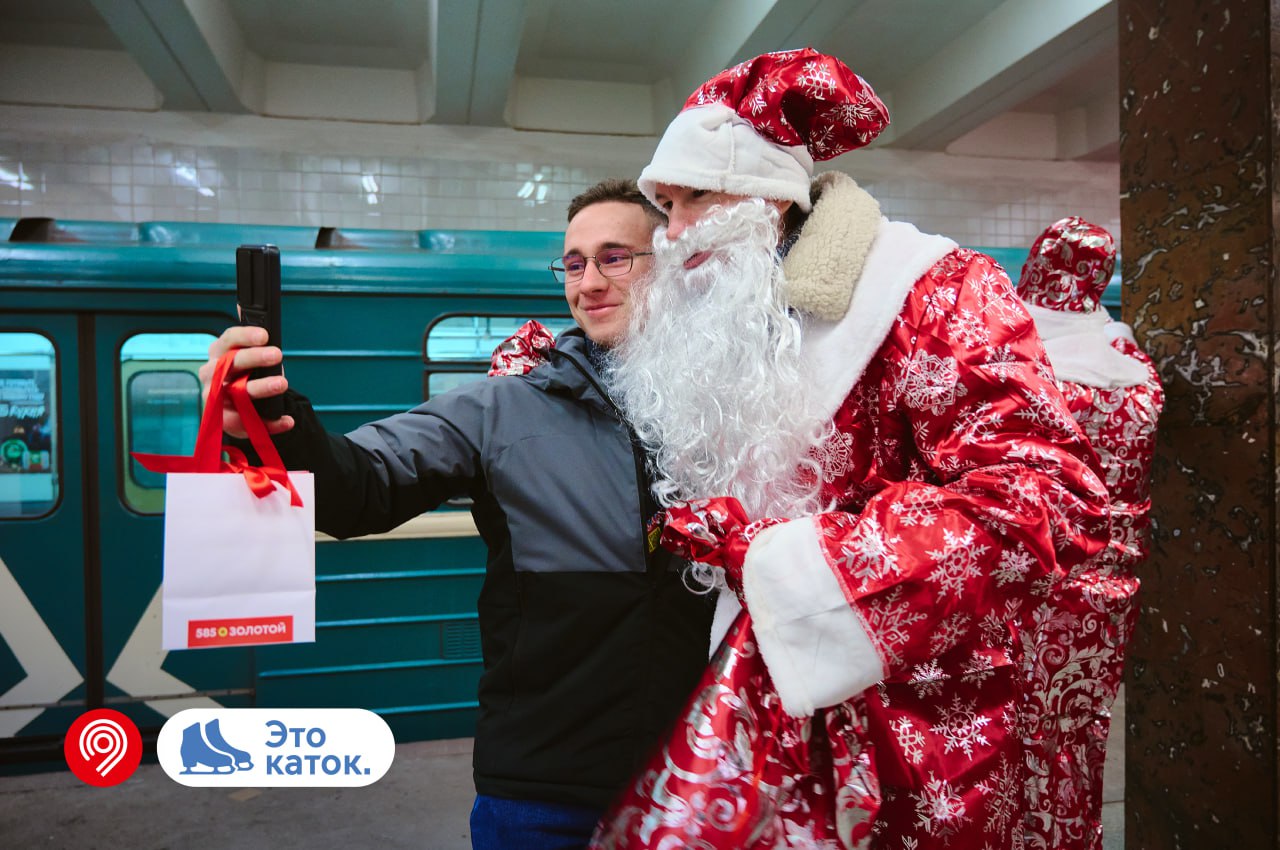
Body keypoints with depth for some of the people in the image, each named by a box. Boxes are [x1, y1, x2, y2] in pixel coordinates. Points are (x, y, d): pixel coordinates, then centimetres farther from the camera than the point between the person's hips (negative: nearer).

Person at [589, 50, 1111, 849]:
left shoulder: (933, 293, -13)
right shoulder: (718, 319, 7)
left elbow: (1048, 506, -25)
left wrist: (768, 551, -24)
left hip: (910, 715, -5)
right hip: (766, 687, 5)